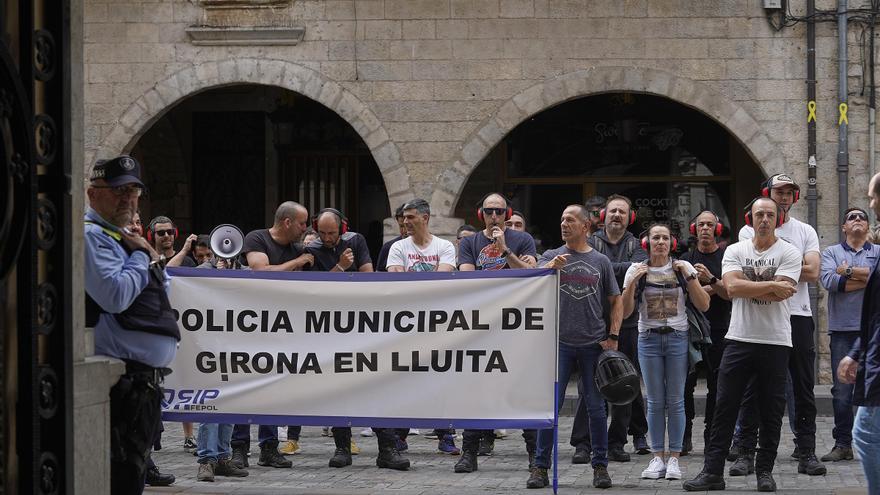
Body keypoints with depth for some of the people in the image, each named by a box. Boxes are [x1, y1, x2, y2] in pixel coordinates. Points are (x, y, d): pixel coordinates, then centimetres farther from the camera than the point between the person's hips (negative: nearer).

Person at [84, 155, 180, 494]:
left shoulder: (124, 236, 21)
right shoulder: (92, 236, -11)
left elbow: (161, 290, 30)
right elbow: (115, 295, -24)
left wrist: (153, 260, 12)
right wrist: (143, 257, -10)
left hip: (147, 377, 11)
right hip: (122, 380, -11)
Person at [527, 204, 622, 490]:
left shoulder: (600, 262, 9)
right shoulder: (551, 257, 7)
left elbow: (616, 301, 12)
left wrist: (613, 337, 0)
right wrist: (551, 267, -30)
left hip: (594, 344, 1)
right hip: (560, 341, -1)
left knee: (596, 407, 4)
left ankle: (600, 467, 12)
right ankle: (540, 468, 2)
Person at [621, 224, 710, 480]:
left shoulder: (683, 268, 3)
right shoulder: (637, 270, 3)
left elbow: (703, 305, -2)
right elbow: (625, 312, 0)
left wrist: (689, 276, -11)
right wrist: (633, 282, -13)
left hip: (678, 337, -1)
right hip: (649, 339, 1)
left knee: (675, 400, -2)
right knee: (655, 401, 1)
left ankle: (674, 457, 1)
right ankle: (658, 457, 5)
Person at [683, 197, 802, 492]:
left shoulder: (789, 253, -1)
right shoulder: (735, 251, 6)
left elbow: (779, 294, -14)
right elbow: (732, 288, -11)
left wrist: (746, 286, -9)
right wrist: (770, 285, -13)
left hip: (776, 342, -1)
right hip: (739, 339, 1)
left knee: (771, 411, 5)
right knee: (725, 408, 1)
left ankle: (765, 471, 15)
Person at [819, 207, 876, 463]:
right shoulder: (831, 252, 12)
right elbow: (828, 280, -7)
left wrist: (848, 271, -6)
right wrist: (867, 278, -6)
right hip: (842, 329, 0)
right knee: (842, 390, -1)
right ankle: (843, 444, 5)